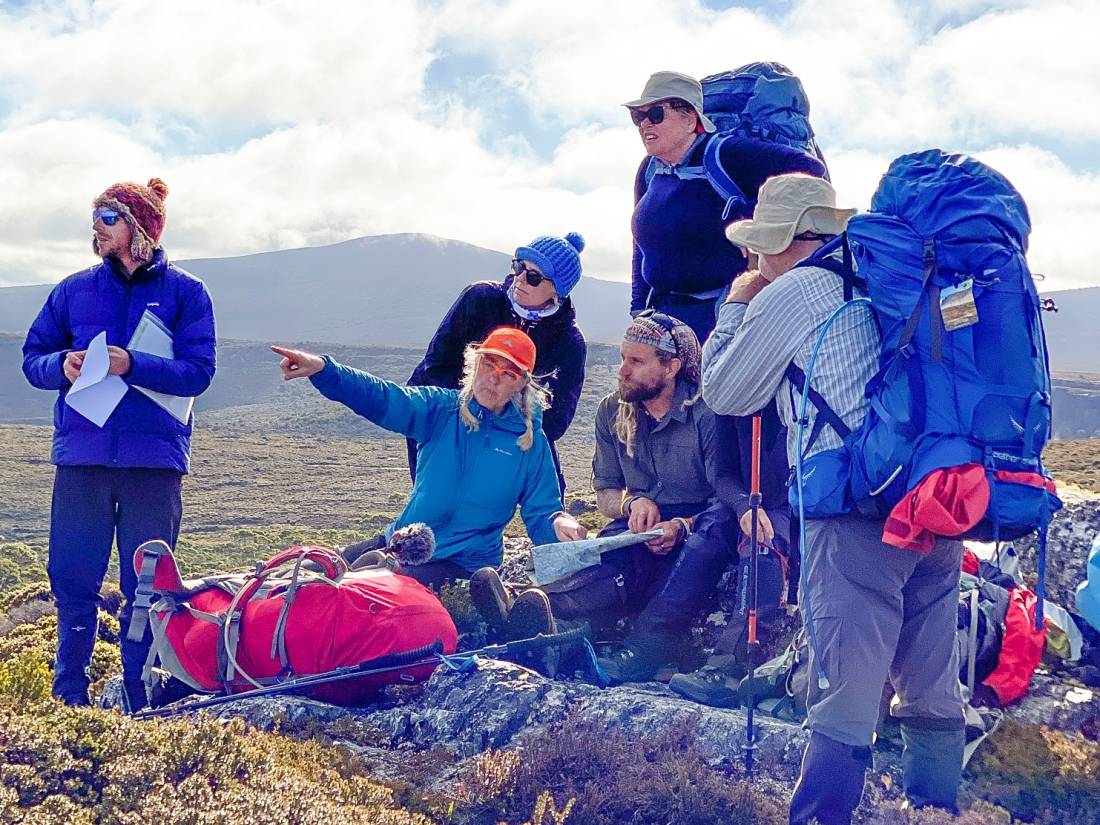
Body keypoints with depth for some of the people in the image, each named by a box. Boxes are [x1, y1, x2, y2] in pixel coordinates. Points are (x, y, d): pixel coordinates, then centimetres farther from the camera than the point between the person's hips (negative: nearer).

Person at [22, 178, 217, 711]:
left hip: (153, 458, -2)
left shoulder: (185, 293, 2)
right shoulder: (75, 289, 12)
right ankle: (68, 696, 15)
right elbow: (32, 356, 12)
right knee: (71, 578, 3)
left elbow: (198, 372, -8)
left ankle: (139, 702, 12)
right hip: (82, 454, 2)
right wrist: (61, 365, -10)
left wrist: (132, 365, -20)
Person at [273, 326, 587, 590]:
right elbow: (380, 397, -15)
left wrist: (558, 524, -27)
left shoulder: (530, 441, -2)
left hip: (464, 564, -3)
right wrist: (321, 369, -33)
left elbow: (540, 514, 0)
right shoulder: (441, 409, 1)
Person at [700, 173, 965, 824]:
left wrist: (735, 307, 20)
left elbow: (724, 394, 9)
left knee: (844, 704, -8)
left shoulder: (791, 291, 0)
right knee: (934, 697, 12)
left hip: (856, 509, -7)